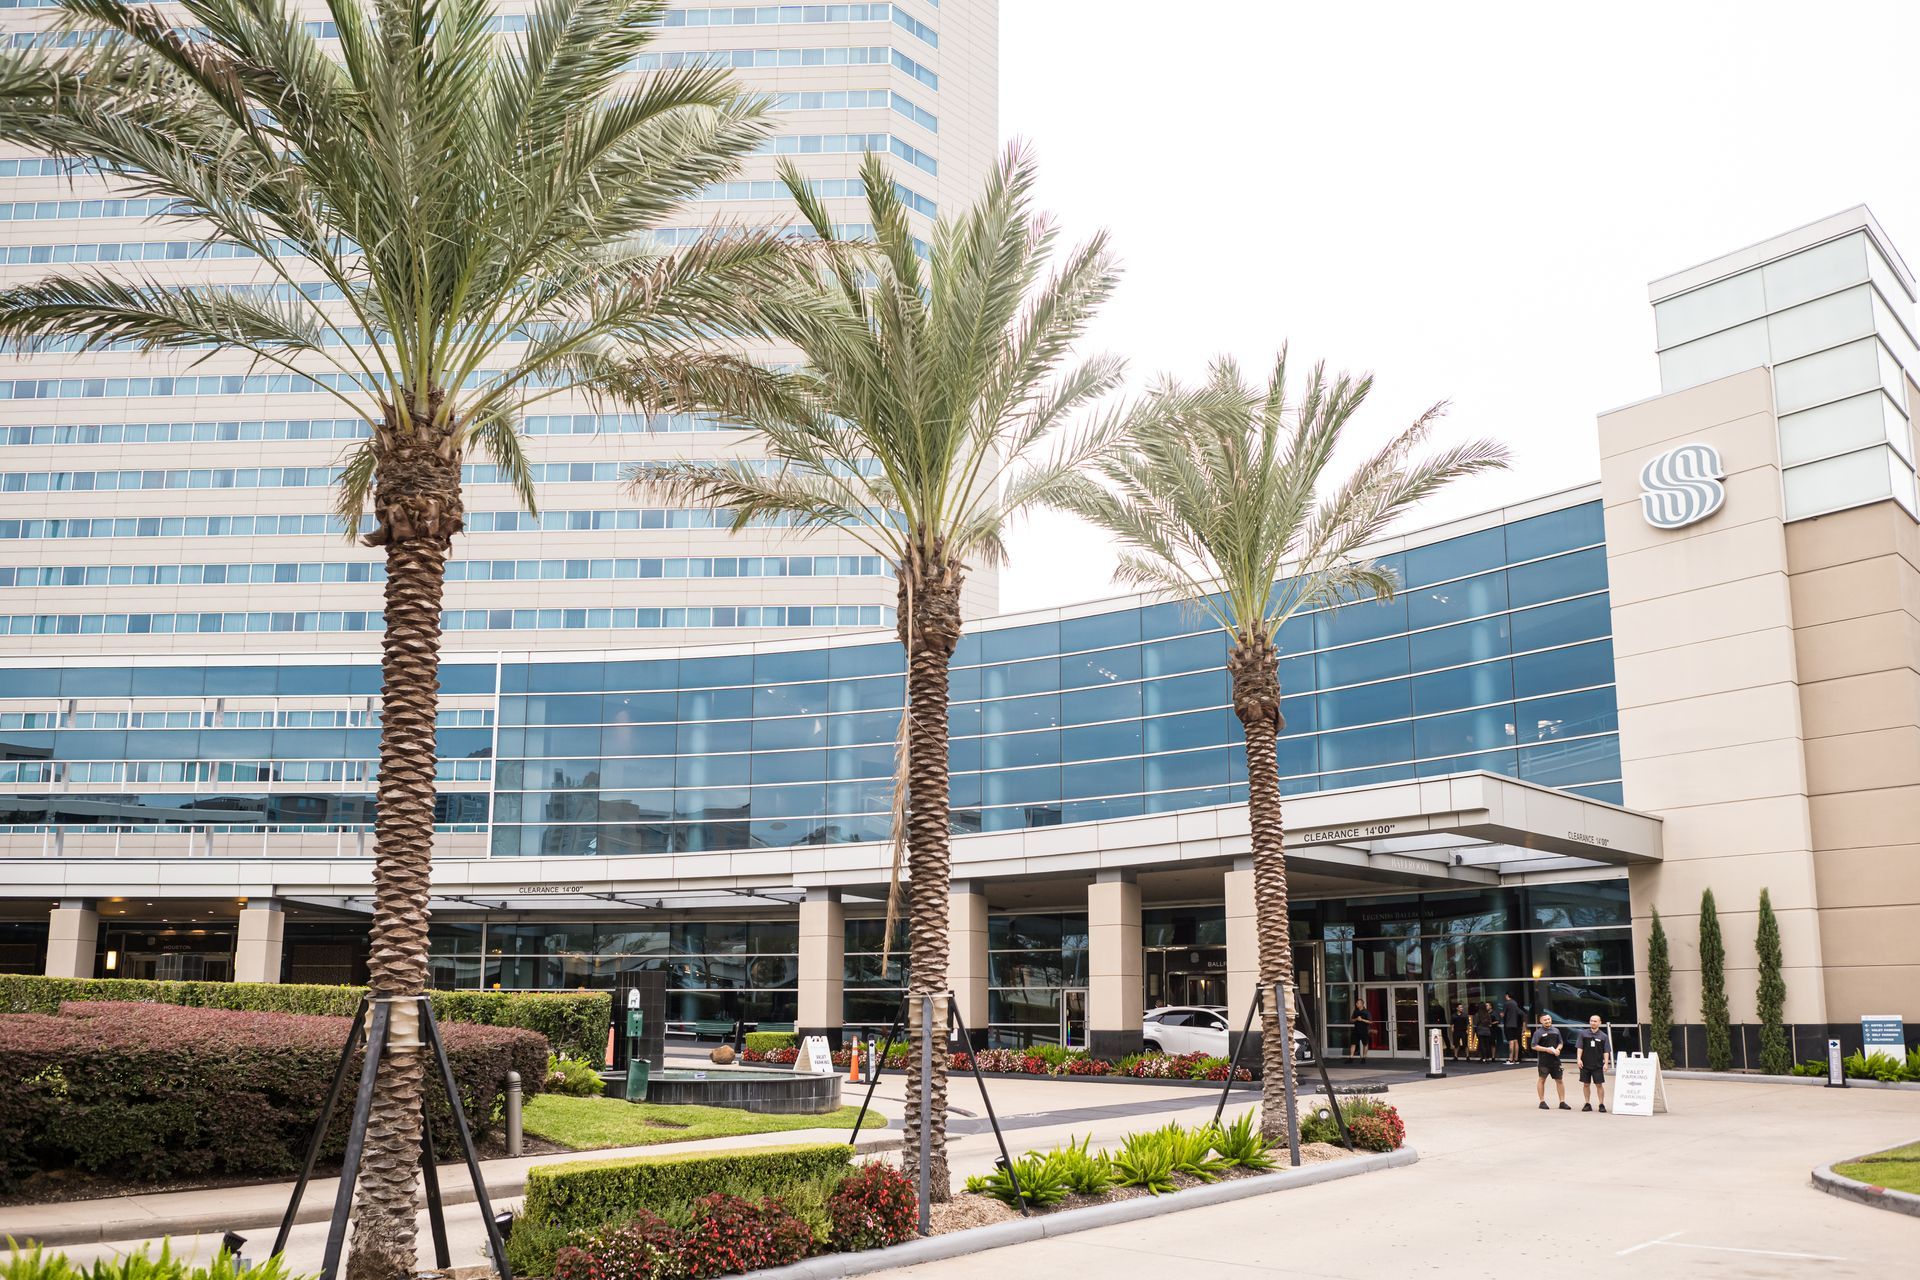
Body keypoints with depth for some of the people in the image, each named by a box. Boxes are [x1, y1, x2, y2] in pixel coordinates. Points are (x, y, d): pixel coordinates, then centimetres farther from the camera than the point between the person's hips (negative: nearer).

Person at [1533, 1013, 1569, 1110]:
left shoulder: (1556, 1030, 10)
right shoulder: (1538, 1032, -5)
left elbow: (1561, 1043, 17)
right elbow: (1534, 1046, -9)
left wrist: (1558, 1049, -5)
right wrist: (1547, 1049, -16)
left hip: (1555, 1059, 4)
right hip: (1544, 1061, -4)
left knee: (1560, 1080, 5)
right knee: (1542, 1079, 2)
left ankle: (1562, 1102, 13)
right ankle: (1542, 1102, 11)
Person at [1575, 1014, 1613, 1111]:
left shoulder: (1604, 1036, 2)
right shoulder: (1583, 1033, 4)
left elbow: (1606, 1051, 1)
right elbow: (1579, 1047, 2)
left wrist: (1606, 1063, -7)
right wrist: (1579, 1059, -8)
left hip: (1598, 1065, -1)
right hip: (1585, 1064, 1)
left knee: (1599, 1084, -1)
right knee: (1586, 1084, 7)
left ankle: (1602, 1104, 7)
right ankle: (1587, 1104, 15)